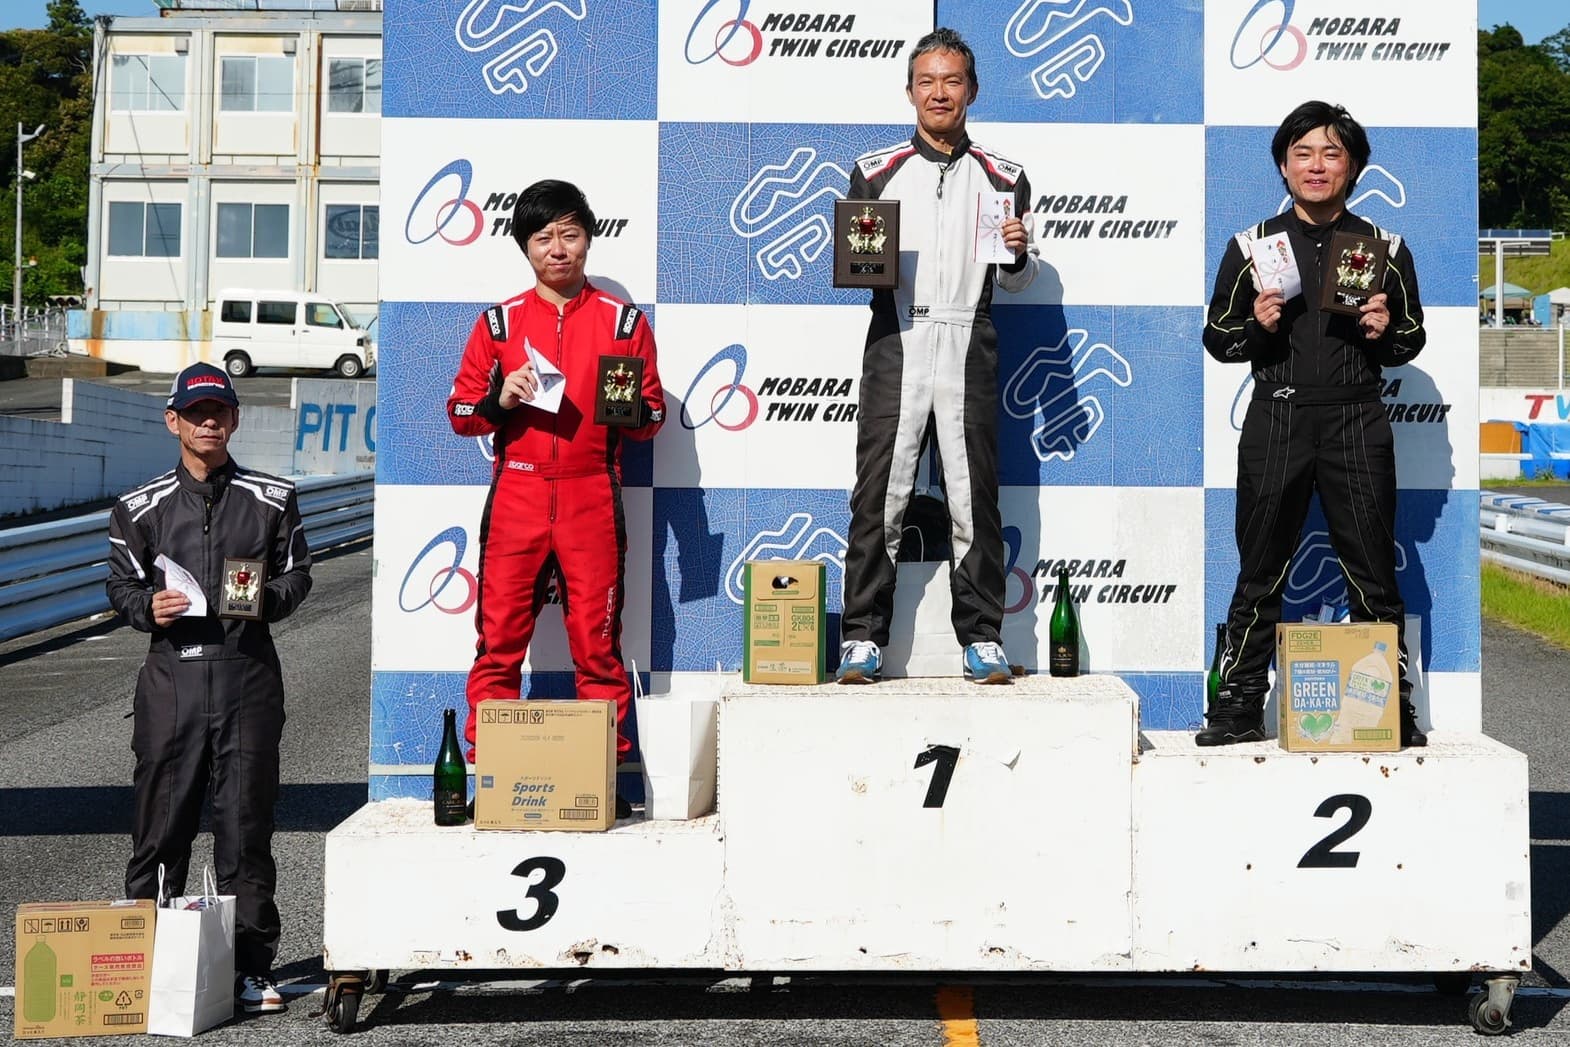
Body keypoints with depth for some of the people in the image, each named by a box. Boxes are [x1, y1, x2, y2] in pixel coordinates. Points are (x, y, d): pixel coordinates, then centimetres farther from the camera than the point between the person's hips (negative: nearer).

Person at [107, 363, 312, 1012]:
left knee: (245, 818, 0)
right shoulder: (141, 507, 10)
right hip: (172, 672, 1)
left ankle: (251, 968, 6)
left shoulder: (273, 499, 10)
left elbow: (296, 573, 12)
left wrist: (267, 598, -9)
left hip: (248, 671, 0)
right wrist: (147, 608, -8)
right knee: (160, 819, 2)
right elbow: (121, 583, 13)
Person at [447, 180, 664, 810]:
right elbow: (460, 411, 11)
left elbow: (653, 417, 12)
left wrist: (631, 409, -10)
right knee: (499, 639, -2)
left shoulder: (624, 321, 9)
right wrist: (500, 399, -9)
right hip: (516, 497, 1)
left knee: (598, 644, -1)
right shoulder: (499, 323, 10)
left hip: (593, 498, -1)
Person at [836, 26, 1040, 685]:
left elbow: (1016, 284, 15)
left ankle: (982, 638, 7)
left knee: (974, 496, 1)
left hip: (969, 346, 1)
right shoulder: (875, 172, 10)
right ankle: (862, 637, 0)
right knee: (880, 495, -4)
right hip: (895, 341, 0)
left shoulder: (1002, 179, 12)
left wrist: (1018, 254, -5)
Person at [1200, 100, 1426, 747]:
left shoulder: (1383, 248, 8)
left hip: (1356, 421, 0)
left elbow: (1412, 341, 15)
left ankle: (1393, 706, 11)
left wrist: (1387, 331, -6)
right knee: (1261, 573, 4)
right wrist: (1257, 326, -10)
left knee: (1373, 573, 2)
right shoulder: (1253, 245, 7)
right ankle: (1241, 704, 12)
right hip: (1275, 420, 0)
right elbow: (1217, 337, 10)